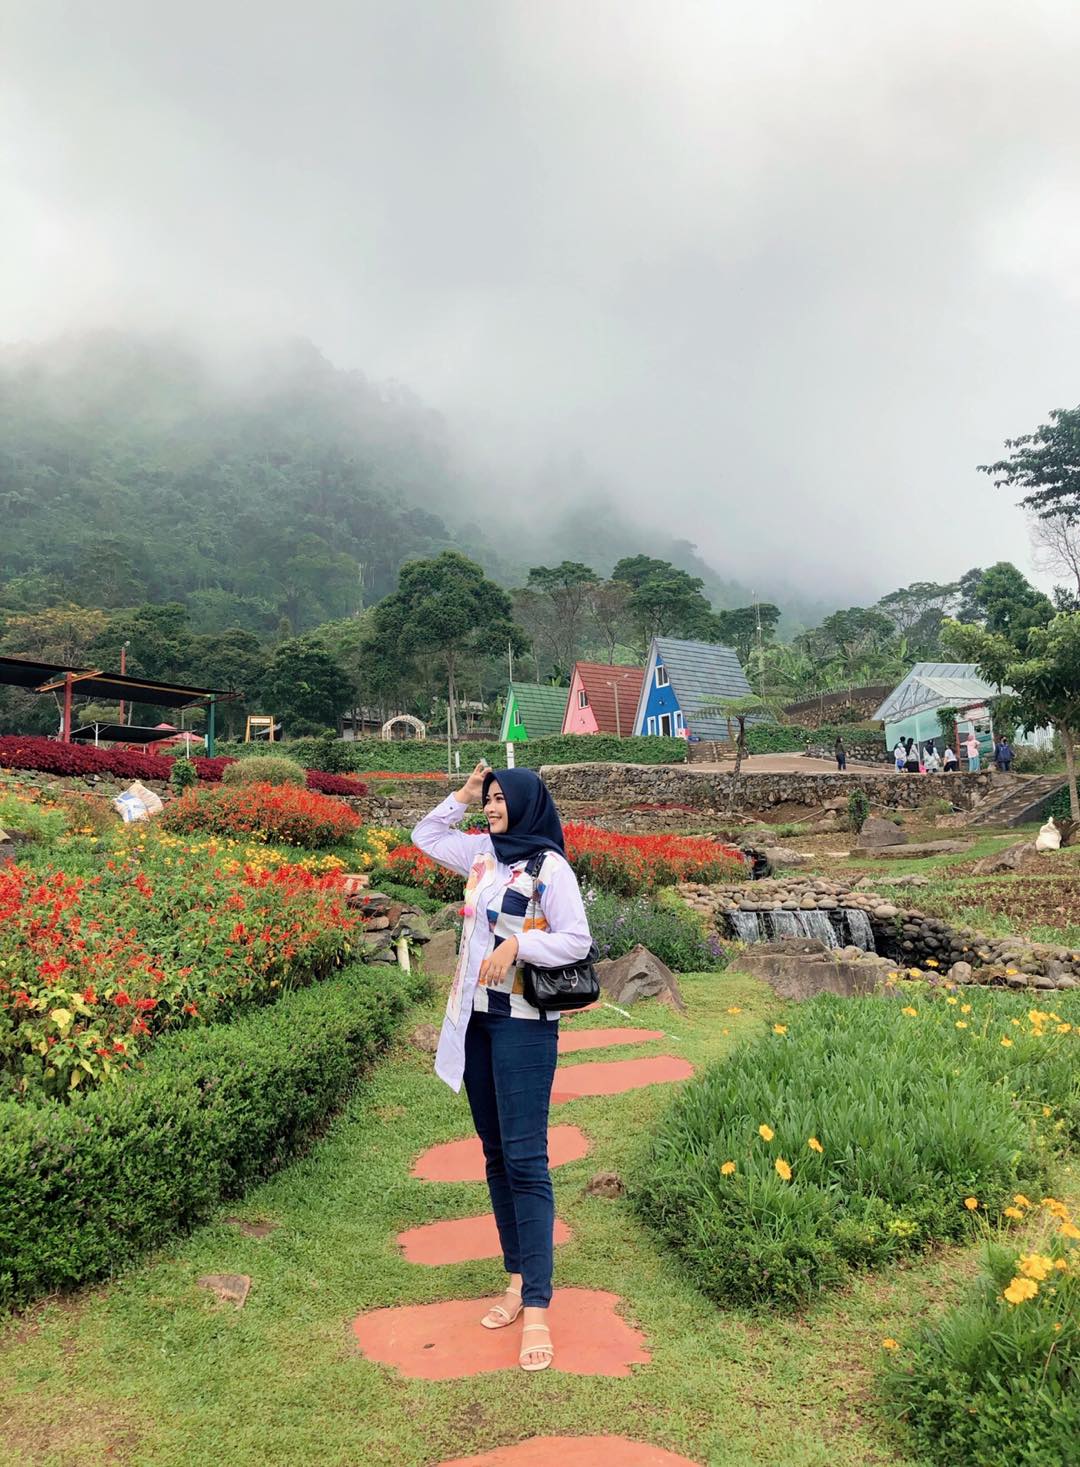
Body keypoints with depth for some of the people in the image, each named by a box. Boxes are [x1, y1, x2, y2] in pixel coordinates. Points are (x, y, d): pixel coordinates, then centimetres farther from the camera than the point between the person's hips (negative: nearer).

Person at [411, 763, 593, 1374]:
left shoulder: (550, 868, -11)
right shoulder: (484, 855, 8)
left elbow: (577, 940, -13)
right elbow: (425, 836, 21)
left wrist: (517, 942, -24)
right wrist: (461, 796, 9)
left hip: (524, 1024, -7)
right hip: (476, 1019, 7)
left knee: (525, 1159, -8)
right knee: (496, 1155, 13)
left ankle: (537, 1308, -3)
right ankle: (518, 1279, 24)